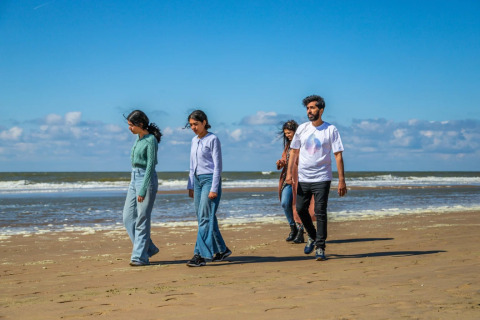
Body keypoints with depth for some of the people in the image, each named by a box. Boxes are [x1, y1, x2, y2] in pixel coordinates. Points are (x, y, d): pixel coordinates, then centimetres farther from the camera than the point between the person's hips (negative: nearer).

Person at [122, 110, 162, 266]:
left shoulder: (151, 140, -13)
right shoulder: (139, 138, 13)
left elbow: (150, 166, -17)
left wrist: (143, 190, -20)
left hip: (147, 180, -9)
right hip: (134, 179, 9)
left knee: (142, 219, -5)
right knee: (128, 217, 7)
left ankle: (140, 256, 1)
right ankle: (149, 248, 16)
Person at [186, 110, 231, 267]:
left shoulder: (212, 139, -8)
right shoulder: (194, 141, 14)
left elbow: (217, 166, -11)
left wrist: (214, 189, -16)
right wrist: (191, 186, 16)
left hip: (210, 179, -8)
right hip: (197, 180, 8)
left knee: (205, 218, -11)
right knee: (203, 218, 9)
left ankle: (200, 255, -13)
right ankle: (222, 250, 20)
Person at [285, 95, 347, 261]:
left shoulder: (331, 130, -4)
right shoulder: (302, 128, 7)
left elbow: (338, 155, -6)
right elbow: (294, 151, 14)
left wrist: (341, 180, -11)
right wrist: (289, 172, 3)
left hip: (322, 178, -4)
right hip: (303, 178, 4)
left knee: (320, 212, -6)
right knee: (301, 209, 7)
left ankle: (320, 247, 2)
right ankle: (312, 236, 31)